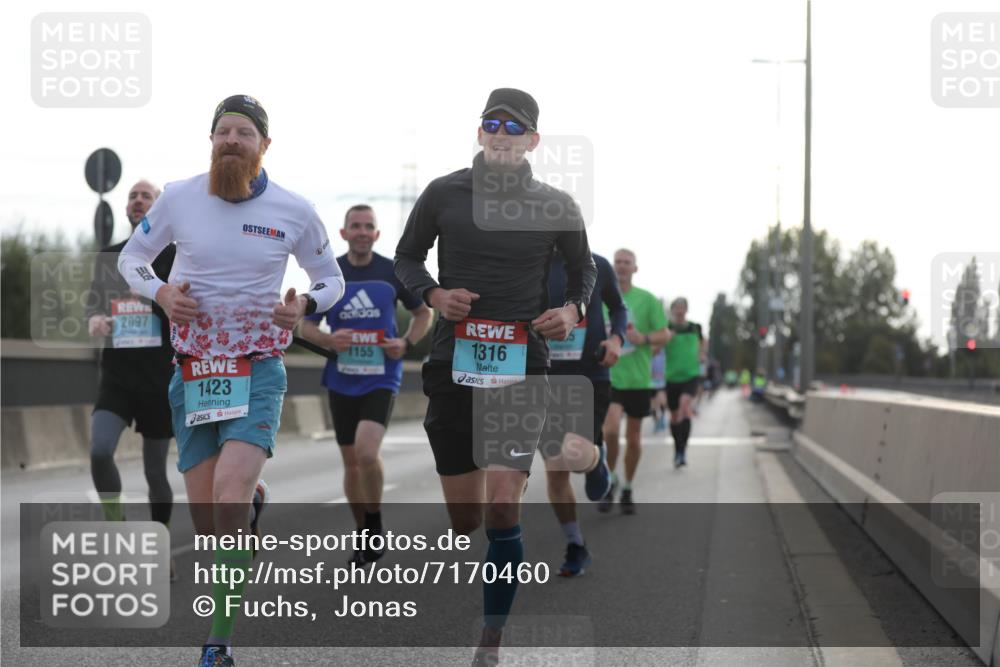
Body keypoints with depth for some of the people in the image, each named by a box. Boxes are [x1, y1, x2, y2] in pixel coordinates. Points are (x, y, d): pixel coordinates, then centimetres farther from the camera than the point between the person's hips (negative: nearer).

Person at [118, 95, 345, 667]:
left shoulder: (294, 211, -2)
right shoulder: (179, 199, 0)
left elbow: (332, 280, 12)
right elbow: (131, 258, 14)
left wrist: (305, 306, -10)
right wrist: (159, 291, -7)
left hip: (258, 369, -2)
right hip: (192, 369, 2)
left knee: (228, 493, -22)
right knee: (206, 517, 1)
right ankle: (253, 499, 39)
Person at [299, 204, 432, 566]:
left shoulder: (392, 272, -1)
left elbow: (423, 312, 12)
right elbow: (307, 325, 7)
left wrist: (407, 342, -6)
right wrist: (329, 339, -14)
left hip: (381, 379, -3)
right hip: (341, 381, 3)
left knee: (367, 453, -21)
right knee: (351, 462, 9)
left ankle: (376, 522, 3)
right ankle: (364, 534, 26)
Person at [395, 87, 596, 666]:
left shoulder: (556, 207, 3)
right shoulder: (444, 194, 4)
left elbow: (584, 268, 18)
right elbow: (407, 256, 15)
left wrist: (573, 309, -2)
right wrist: (433, 294, -5)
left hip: (523, 367, -1)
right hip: (454, 363, 1)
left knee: (503, 510, -14)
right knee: (465, 519, 5)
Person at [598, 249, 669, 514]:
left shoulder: (647, 300, 0)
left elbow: (665, 335, -1)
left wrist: (644, 338, -18)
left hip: (638, 379, 0)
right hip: (608, 376, 0)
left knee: (633, 438, 7)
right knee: (610, 430, -19)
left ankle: (627, 489, 25)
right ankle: (610, 479, 3)